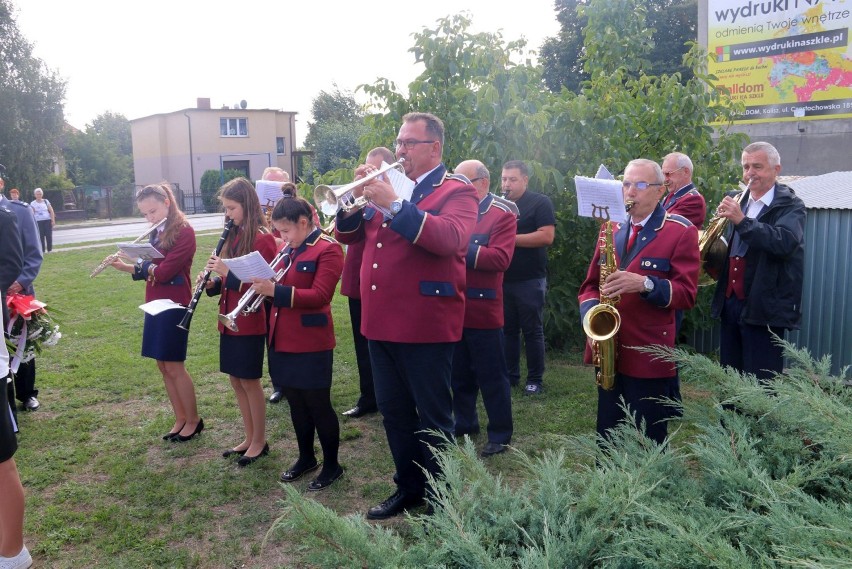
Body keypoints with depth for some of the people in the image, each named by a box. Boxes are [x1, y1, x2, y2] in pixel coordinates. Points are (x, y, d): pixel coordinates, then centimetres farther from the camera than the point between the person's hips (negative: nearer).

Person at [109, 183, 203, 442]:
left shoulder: (184, 232, -14)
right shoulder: (157, 233, 11)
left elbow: (163, 271, -20)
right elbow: (147, 270, 12)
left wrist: (139, 262, -7)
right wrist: (125, 266, -3)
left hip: (174, 306, -8)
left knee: (174, 366, -2)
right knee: (163, 366, 10)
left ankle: (194, 420, 12)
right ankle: (180, 419, 21)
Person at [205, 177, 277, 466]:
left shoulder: (262, 239, -13)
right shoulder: (234, 237, 12)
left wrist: (227, 272, -23)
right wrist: (213, 283, -3)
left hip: (250, 321, -8)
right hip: (230, 320, 8)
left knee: (250, 381, 1)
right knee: (236, 380, 14)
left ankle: (260, 442, 16)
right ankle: (249, 438, 27)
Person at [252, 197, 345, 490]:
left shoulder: (328, 250, -12)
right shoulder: (288, 250, 12)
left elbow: (319, 296, -21)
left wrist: (275, 291, -26)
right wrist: (263, 285, -2)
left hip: (311, 344, -8)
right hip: (282, 341, 8)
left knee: (318, 405, 2)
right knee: (296, 403, 17)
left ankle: (332, 465, 18)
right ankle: (306, 458, 33)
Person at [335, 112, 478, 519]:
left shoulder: (456, 191, -5)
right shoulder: (389, 186, 15)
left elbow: (450, 238, -26)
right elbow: (348, 234, 13)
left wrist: (393, 206, -29)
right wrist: (357, 198, -6)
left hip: (426, 324, -7)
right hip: (382, 322, 7)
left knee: (433, 417, 5)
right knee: (393, 411, 17)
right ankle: (408, 487, 34)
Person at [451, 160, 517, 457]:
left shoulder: (503, 215, -6)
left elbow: (500, 258, -19)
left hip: (483, 311, -6)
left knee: (492, 377, 4)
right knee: (459, 374, 18)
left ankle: (500, 435, 16)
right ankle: (464, 423, 34)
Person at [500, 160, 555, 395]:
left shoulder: (540, 202, -4)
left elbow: (547, 236, -16)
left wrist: (510, 238, -19)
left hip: (530, 281, -5)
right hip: (503, 280, 6)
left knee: (532, 331, 1)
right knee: (508, 329, 11)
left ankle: (535, 380, 10)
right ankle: (510, 375, 21)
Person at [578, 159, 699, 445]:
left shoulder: (681, 231, -4)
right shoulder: (611, 228, 12)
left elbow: (687, 293, -9)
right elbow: (591, 284, 15)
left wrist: (645, 284, -25)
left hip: (650, 358, -5)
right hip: (608, 352, 5)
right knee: (607, 440, 14)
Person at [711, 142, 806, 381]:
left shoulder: (790, 205, -5)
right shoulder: (738, 201, 13)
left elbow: (785, 243, -25)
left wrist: (742, 221, -31)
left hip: (764, 308, -6)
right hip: (730, 304, 6)